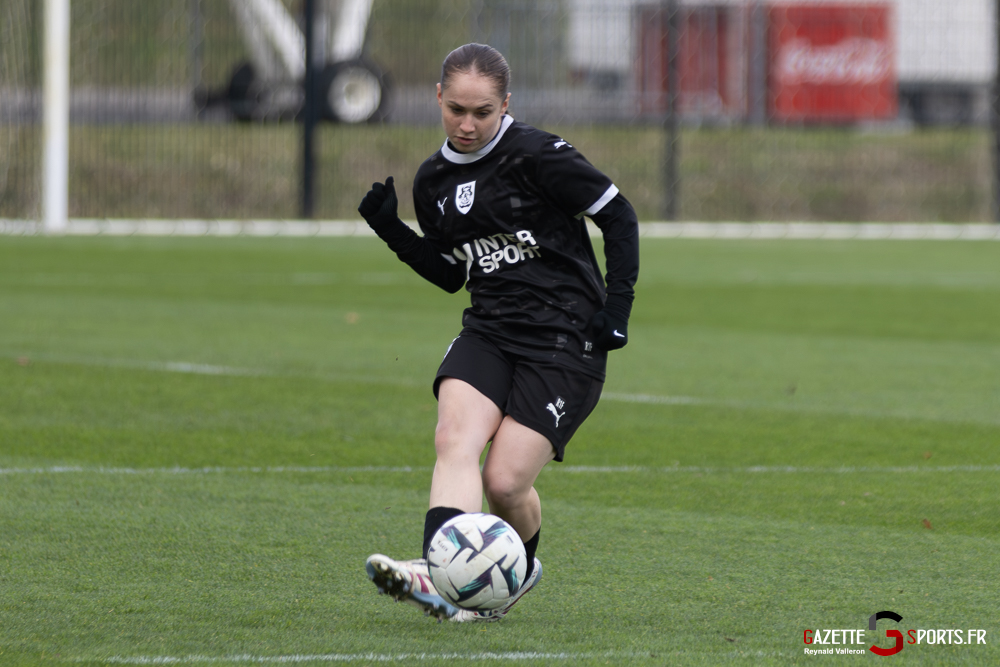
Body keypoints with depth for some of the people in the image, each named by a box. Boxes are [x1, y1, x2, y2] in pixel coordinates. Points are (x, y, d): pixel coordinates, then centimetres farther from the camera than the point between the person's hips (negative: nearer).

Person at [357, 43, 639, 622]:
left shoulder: (538, 156, -10)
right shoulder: (432, 181, 10)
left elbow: (619, 217, -4)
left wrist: (618, 308, -9)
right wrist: (392, 231, 6)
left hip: (566, 341, -6)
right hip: (489, 332, 6)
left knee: (505, 482, -12)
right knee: (454, 439, -23)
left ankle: (522, 566, 21)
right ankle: (441, 578, -39)